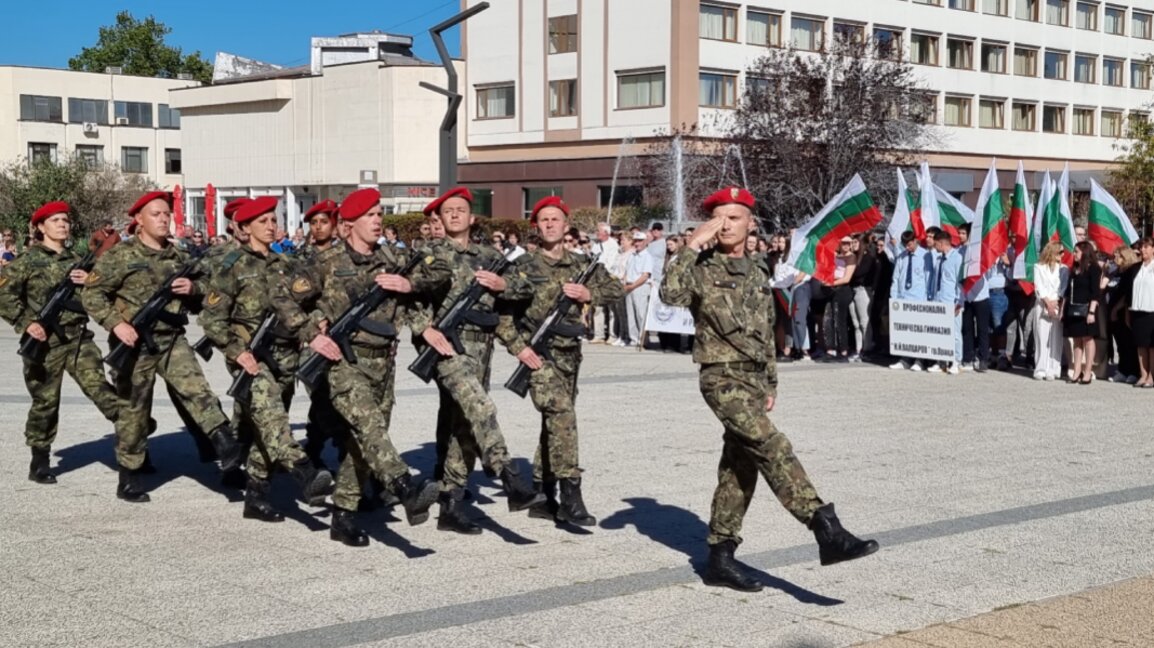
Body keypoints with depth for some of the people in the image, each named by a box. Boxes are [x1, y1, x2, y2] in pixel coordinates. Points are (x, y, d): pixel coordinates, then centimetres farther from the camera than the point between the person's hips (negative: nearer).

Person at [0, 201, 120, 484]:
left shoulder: (76, 260, 13)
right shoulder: (28, 260, -2)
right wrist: (25, 323, -18)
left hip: (79, 337, 4)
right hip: (44, 340, -3)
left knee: (99, 387, -11)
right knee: (45, 401, 3)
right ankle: (40, 461, 15)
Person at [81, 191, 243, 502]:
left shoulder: (179, 256, 11)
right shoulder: (120, 256, -6)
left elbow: (199, 294, 22)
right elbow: (91, 294, -8)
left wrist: (193, 288, -3)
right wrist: (116, 324, -21)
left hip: (173, 339, 4)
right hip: (135, 342, -4)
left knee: (196, 389, -17)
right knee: (133, 410, 4)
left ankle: (226, 445, -27)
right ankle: (129, 477, 16)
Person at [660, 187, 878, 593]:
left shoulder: (758, 272, 14)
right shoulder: (702, 269, -6)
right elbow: (671, 294, -28)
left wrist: (771, 384, 21)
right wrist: (692, 245, -25)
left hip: (754, 379, 8)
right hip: (723, 378, -7)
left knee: (739, 468, 9)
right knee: (773, 447, -21)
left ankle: (720, 558, 18)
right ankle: (827, 532, -28)